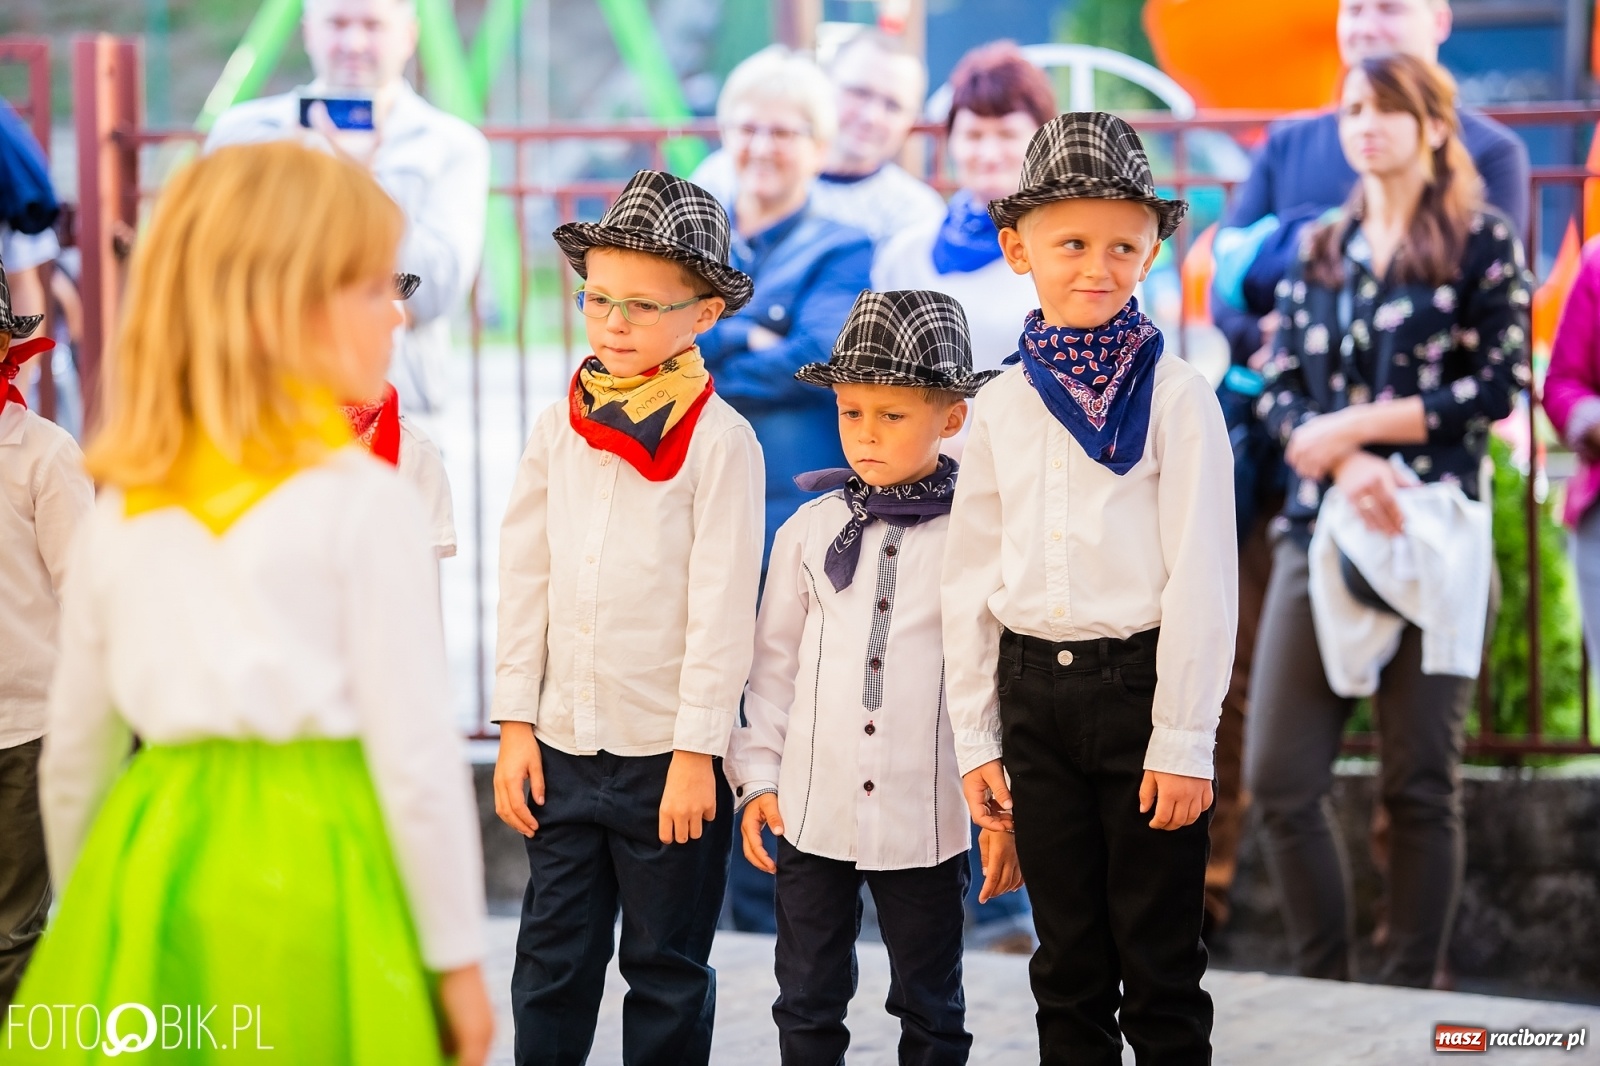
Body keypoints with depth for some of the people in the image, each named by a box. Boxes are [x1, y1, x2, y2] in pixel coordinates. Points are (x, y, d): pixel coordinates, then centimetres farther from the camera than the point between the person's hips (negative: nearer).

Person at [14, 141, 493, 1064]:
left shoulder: (121, 512, 8)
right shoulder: (365, 504, -8)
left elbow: (74, 753, 12)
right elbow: (416, 755, -9)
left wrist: (96, 919, 25)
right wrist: (456, 956, -1)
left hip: (150, 872, 5)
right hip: (314, 875, -5)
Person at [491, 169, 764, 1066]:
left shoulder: (719, 439, -7)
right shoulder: (559, 430, 5)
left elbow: (723, 604, -9)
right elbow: (525, 583, 7)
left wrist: (697, 750, -11)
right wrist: (517, 725, 4)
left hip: (668, 753, -4)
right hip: (564, 744, 4)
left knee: (667, 971, 8)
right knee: (552, 964, 8)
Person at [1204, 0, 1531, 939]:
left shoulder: (1486, 154, 6)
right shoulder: (1290, 144, 19)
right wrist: (1262, 343, -11)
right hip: (1273, 431, 4)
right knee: (1228, 660, 2)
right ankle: (1205, 874, 12)